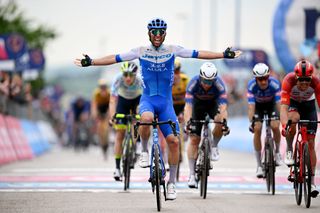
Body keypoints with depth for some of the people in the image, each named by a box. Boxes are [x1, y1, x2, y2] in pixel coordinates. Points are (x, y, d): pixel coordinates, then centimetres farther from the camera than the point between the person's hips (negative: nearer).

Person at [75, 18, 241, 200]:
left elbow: (198, 54, -2)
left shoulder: (172, 50, 0)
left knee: (173, 141, -8)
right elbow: (115, 58, -1)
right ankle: (144, 151, -9)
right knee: (146, 119, -37)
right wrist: (90, 62, -7)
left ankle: (172, 182, 6)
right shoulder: (141, 52, -1)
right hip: (148, 99, -1)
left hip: (166, 102, 1)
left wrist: (224, 55, -7)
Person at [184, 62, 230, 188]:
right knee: (194, 139, -8)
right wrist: (188, 123, -54)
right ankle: (192, 175, -2)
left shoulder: (219, 84, -34)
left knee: (220, 120, -34)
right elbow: (188, 106, -39)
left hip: (213, 103, 0)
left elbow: (223, 107, -40)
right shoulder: (193, 84, -34)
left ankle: (214, 147, -7)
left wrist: (224, 122, -57)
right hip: (198, 104, 0)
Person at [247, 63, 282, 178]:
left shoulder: (275, 84, -34)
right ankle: (259, 165, -9)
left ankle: (277, 152, 9)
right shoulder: (251, 85, -33)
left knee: (275, 127, -22)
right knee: (257, 129, -18)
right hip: (258, 105, 0)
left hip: (271, 104, 0)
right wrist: (251, 122, -48)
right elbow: (251, 106, -36)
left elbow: (279, 103, -37)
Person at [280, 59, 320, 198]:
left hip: (308, 105, 1)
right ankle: (289, 150, -13)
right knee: (293, 119, -38)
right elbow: (283, 105, -43)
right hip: (292, 103, -1)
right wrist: (284, 125, -57)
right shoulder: (289, 80, -36)